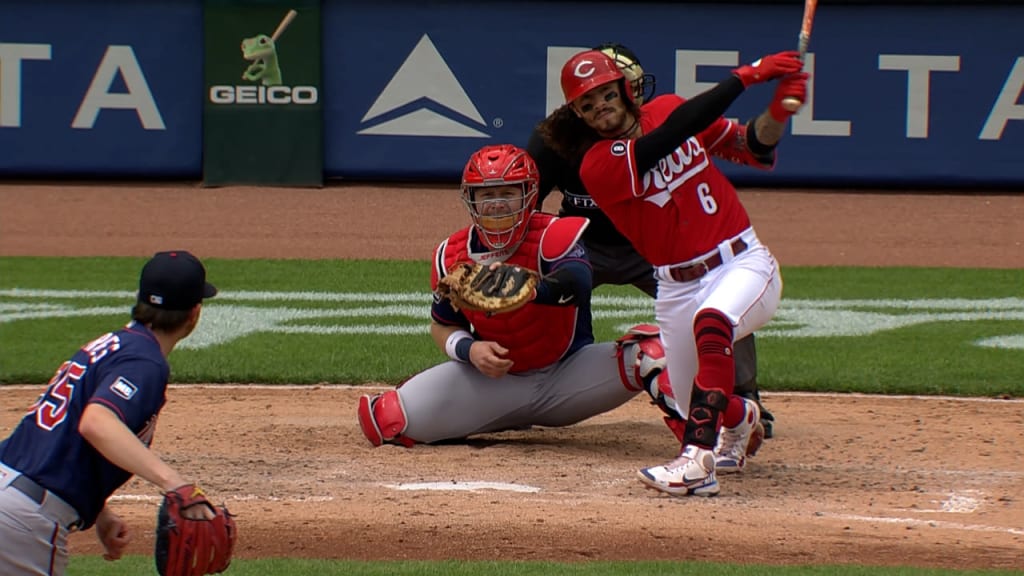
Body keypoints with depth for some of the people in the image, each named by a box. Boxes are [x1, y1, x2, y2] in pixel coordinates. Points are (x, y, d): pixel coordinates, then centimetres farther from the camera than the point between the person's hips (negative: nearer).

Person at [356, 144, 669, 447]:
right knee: (386, 418, -15)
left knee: (643, 355, -33)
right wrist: (469, 349, -17)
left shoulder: (554, 235, -19)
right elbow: (442, 325, 9)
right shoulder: (452, 256, -6)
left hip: (566, 374, -4)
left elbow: (576, 283, -43)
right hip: (494, 379, 4)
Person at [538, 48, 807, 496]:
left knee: (711, 322, -36)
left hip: (743, 263, -1)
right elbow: (673, 134, -25)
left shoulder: (668, 108, 2)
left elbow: (752, 148, 5)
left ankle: (697, 462, -41)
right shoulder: (596, 165, -12)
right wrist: (746, 76, -26)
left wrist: (779, 110, -16)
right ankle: (738, 417, 50)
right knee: (697, 409, 10)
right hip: (677, 287, 1)